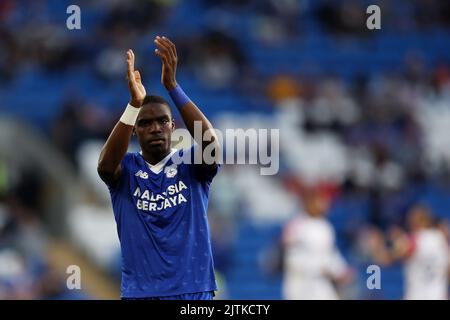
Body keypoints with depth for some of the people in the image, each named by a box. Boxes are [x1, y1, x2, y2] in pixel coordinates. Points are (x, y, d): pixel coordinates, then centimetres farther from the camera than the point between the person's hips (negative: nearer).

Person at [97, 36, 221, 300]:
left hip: (193, 291, 0)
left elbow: (211, 145, -18)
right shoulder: (126, 169, 5)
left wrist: (172, 86, -26)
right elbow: (106, 165, -18)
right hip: (140, 293, 0)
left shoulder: (190, 164, 4)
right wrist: (134, 104, -31)